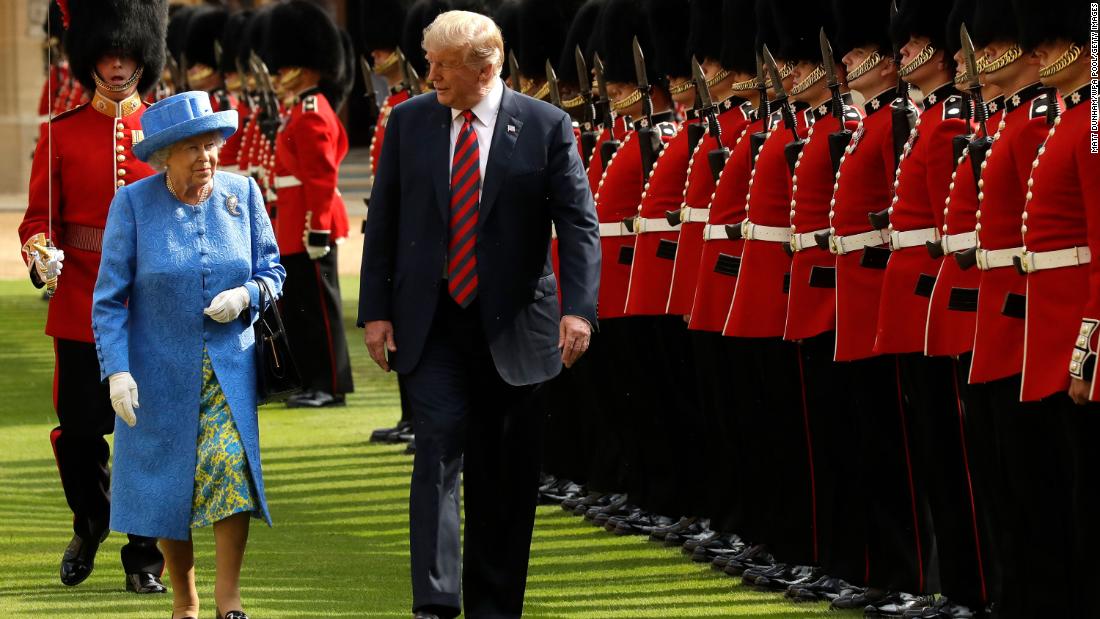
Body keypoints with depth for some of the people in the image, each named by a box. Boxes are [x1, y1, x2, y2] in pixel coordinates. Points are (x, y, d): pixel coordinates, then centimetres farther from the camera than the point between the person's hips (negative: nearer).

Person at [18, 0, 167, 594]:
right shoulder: (61, 134, 5)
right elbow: (39, 216, 3)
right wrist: (41, 255, -18)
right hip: (80, 305, 0)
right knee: (79, 432, 2)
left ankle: (145, 557, 10)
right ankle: (90, 523, 30)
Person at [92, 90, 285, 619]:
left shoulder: (241, 194, 0)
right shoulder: (133, 204, -7)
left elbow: (271, 269, 9)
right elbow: (109, 297, -6)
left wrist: (246, 296, -13)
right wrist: (117, 371, -14)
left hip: (230, 365, 1)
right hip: (159, 371, -1)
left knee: (231, 463, -16)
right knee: (167, 483, 5)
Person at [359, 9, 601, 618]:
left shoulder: (545, 126, -4)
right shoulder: (408, 121, 3)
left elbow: (579, 224, -5)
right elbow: (383, 221, 7)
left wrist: (578, 308, -17)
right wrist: (375, 311, 2)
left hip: (511, 328, 0)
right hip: (430, 325, 0)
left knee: (504, 471, 6)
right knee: (441, 443, -14)